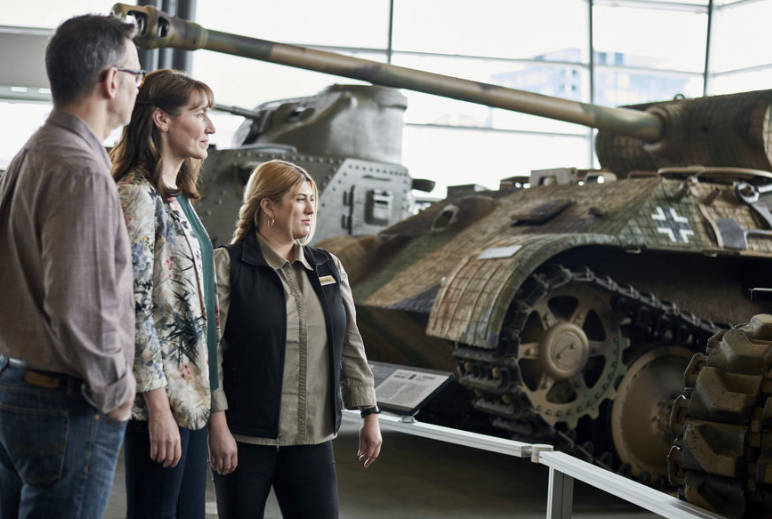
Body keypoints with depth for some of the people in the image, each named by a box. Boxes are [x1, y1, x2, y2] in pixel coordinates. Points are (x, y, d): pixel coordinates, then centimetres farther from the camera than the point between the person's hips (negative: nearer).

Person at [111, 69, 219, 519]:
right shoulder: (137, 195, -13)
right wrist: (158, 405, -20)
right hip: (163, 396, -9)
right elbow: (135, 307, -18)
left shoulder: (178, 198, 15)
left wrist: (208, 394, 18)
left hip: (193, 392, 9)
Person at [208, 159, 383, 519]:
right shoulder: (227, 266, -6)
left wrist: (369, 414, 10)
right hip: (246, 437, -4)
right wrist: (218, 426, -15)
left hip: (312, 439, 4)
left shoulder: (328, 267, 11)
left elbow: (351, 347, 14)